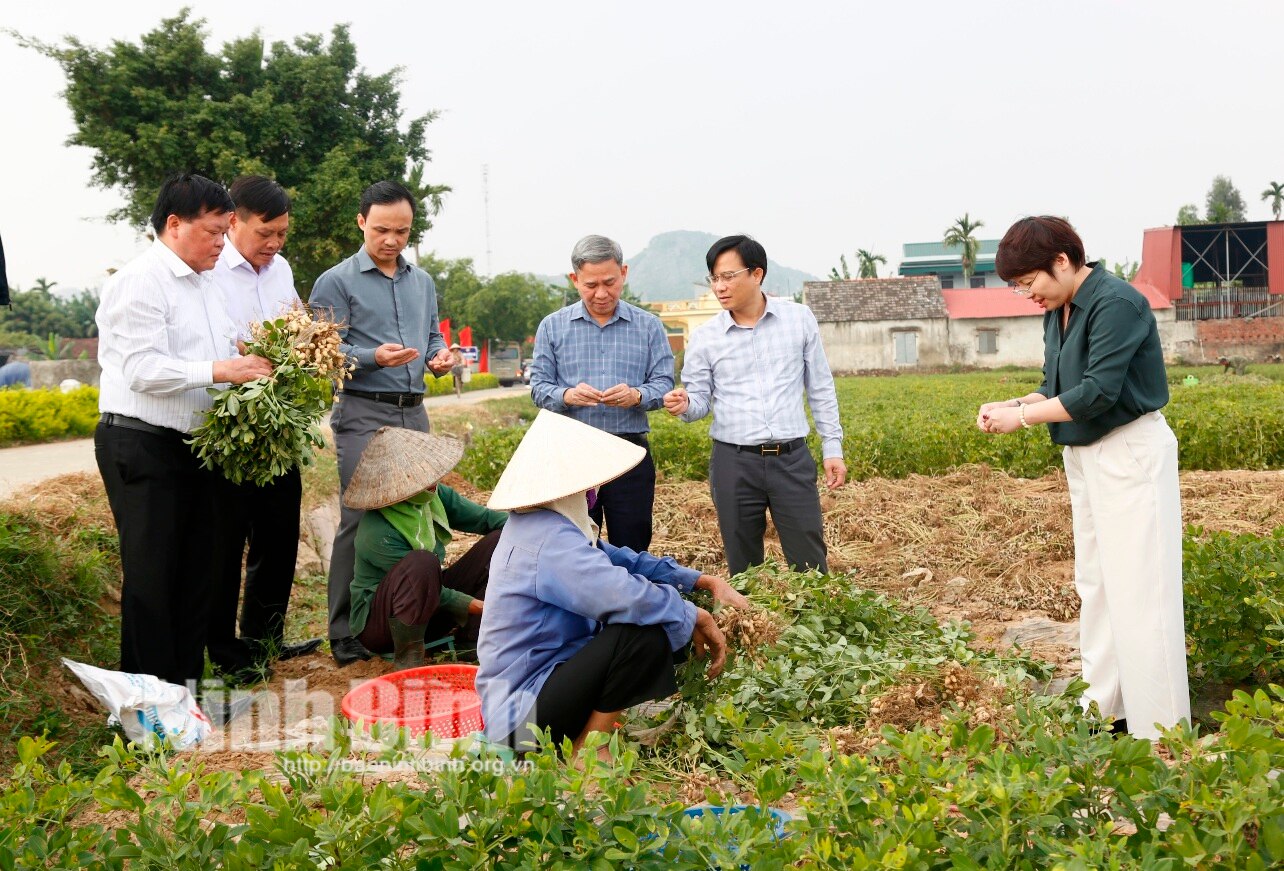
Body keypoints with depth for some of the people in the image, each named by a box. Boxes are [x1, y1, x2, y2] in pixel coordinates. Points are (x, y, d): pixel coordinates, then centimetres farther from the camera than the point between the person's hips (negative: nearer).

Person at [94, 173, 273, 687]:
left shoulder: (205, 282, 16)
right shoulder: (141, 281, -12)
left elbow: (224, 351, 20)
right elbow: (144, 370, -20)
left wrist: (253, 361, 1)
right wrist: (217, 370, -26)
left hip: (195, 446, 9)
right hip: (142, 448, -9)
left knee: (197, 572, 12)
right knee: (152, 577, -2)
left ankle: (187, 686, 22)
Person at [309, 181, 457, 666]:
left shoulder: (422, 282, 18)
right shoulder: (336, 282, -1)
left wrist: (439, 356, 3)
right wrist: (374, 357, -22)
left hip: (414, 412, 6)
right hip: (362, 413, -6)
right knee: (360, 518, -8)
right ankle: (346, 634, 0)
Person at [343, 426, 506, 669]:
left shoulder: (433, 496, -7)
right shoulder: (378, 534, -29)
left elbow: (483, 517, 0)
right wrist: (477, 606, -23)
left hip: (432, 603, 8)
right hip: (376, 621, -8)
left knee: (500, 539, -4)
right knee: (422, 562, -40)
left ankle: (470, 639, -5)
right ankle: (407, 657, -21)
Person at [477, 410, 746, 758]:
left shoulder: (540, 525, 9)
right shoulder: (551, 541, -23)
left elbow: (622, 561, 13)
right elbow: (627, 595, -35)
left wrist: (704, 581, 5)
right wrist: (697, 617, -18)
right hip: (522, 714, -10)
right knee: (645, 631, -25)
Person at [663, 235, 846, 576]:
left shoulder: (799, 318, 2)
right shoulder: (703, 337, 1)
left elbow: (820, 388, 8)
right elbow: (700, 400, 4)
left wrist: (832, 447, 6)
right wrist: (683, 405, -20)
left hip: (792, 458, 0)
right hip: (734, 462, 1)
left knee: (810, 565, 4)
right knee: (744, 568, 10)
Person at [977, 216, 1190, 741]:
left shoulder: (1116, 303, -18)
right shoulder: (1059, 312, 9)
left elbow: (1098, 392, -23)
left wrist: (1024, 417, -17)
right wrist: (1013, 405, -6)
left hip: (1130, 454, -9)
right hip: (1086, 456, 10)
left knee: (1138, 591, -6)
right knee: (1095, 585, 13)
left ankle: (1159, 731, 0)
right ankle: (1103, 709, 22)